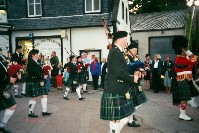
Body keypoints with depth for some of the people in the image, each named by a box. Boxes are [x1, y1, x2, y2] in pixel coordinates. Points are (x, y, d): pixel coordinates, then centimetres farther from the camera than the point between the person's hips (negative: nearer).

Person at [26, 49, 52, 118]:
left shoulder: (36, 62, 14)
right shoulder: (30, 62, -13)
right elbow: (34, 72, -23)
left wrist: (44, 75, -1)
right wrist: (43, 76, -20)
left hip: (39, 82, 9)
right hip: (33, 82, -9)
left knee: (44, 95, 7)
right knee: (34, 98, -2)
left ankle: (44, 111, 14)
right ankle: (30, 113, 13)